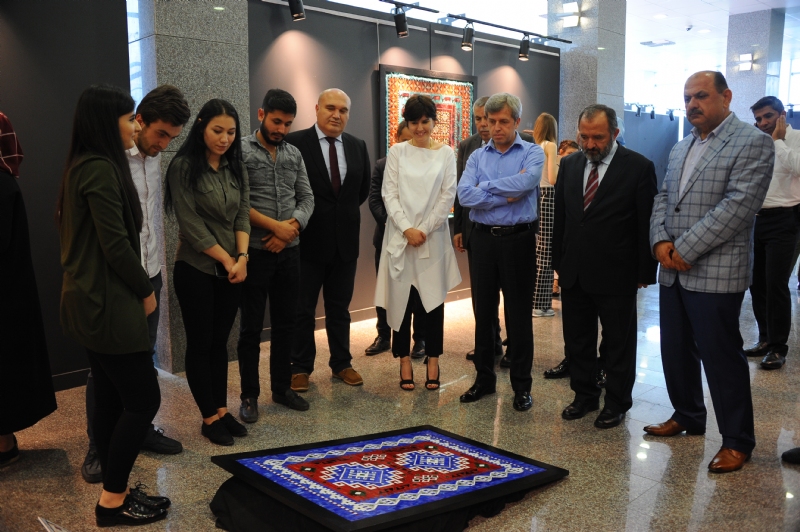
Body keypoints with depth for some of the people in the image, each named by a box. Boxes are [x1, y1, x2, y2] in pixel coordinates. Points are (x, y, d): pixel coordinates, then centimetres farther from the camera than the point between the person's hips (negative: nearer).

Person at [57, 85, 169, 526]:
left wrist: (137, 287, 11)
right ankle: (113, 501, 10)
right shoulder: (101, 169, -18)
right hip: (108, 303, -10)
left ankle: (115, 493, 24)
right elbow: (116, 243, -21)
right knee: (143, 398, -1)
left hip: (91, 300, 10)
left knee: (111, 399, 14)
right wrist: (146, 291, -7)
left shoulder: (83, 166, 13)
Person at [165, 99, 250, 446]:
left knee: (220, 342, 11)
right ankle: (210, 417, 13)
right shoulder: (183, 167, -10)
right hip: (196, 270, -5)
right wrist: (227, 260, -11)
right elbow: (190, 224, -14)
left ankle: (222, 410, 20)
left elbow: (242, 214, 5)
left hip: (231, 269, 5)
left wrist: (242, 257, -9)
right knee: (200, 343, 4)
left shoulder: (235, 167, 7)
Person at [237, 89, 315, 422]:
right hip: (254, 252, -5)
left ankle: (282, 387, 26)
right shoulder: (241, 151, -6)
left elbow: (306, 198, 7)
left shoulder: (294, 154, 9)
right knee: (251, 327, 4)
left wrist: (291, 227, -11)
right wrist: (275, 226, -16)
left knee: (286, 323, 12)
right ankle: (249, 395, 16)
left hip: (289, 251, 5)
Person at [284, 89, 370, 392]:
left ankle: (341, 364, 26)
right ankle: (300, 368, 19)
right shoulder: (295, 142, -8)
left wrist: (344, 214, 11)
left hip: (345, 240, 4)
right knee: (303, 309, 7)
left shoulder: (358, 146, 6)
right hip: (308, 239, -4)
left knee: (340, 308, 14)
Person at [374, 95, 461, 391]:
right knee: (401, 298, 3)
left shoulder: (446, 153, 4)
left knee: (433, 298, 4)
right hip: (400, 236, 0)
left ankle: (433, 360, 15)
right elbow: (389, 193, 0)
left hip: (433, 236, 0)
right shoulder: (397, 152, 5)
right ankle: (404, 360, 12)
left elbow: (448, 196, 0)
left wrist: (425, 229, -8)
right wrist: (407, 229, -11)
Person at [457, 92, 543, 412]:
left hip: (518, 239, -3)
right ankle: (484, 378, 24)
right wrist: (505, 196, -12)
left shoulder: (533, 153, 0)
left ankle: (522, 385, 15)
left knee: (518, 314, 4)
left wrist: (486, 187, -10)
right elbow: (464, 195, -8)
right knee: (484, 312, 10)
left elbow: (525, 182, -21)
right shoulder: (477, 156, 8)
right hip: (484, 239, 3)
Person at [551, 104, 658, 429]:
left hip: (616, 275, -4)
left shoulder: (639, 167, -8)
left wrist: (645, 272, -7)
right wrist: (558, 262, 9)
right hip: (574, 273, 5)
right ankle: (584, 396, 30)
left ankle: (617, 403, 25)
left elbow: (647, 223, -6)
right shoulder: (570, 165, 6)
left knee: (618, 343, 9)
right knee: (577, 340, 14)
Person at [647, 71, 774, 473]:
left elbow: (738, 204, -17)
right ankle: (687, 416, 34)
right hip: (673, 271, 7)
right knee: (675, 352, 15)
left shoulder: (753, 143, -7)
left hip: (715, 273, -7)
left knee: (721, 358, 0)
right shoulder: (680, 148, 17)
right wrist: (660, 241, -4)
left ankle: (737, 440, 16)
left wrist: (685, 249, -17)